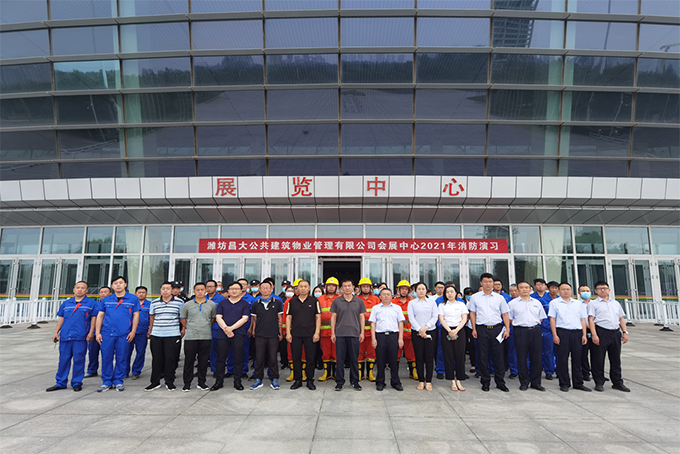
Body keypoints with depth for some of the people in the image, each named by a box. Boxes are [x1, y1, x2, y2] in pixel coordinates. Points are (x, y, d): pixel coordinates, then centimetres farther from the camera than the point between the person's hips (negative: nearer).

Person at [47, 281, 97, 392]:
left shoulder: (91, 303, 2)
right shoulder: (66, 303, 15)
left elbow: (93, 318, 0)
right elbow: (61, 318, 18)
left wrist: (91, 332, -7)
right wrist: (56, 332, 12)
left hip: (80, 337, -4)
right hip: (65, 336, 4)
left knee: (78, 360, 2)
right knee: (63, 360, 8)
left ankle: (77, 383, 12)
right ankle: (61, 383, 19)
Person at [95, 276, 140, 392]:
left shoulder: (133, 299, 3)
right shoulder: (106, 300, 10)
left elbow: (136, 315, 3)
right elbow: (100, 316, 11)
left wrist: (133, 331, -4)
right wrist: (98, 332, 4)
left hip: (123, 334, -2)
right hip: (107, 333, 2)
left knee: (121, 358, 5)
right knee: (106, 358, 5)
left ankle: (118, 381, 17)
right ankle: (107, 382, 17)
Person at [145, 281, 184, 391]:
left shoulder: (179, 302, 1)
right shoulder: (154, 303, 8)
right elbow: (152, 317, 18)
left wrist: (183, 329, 7)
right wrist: (150, 331, 19)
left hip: (173, 335, -2)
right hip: (156, 335, 2)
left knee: (171, 358, 1)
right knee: (156, 359, 7)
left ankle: (169, 382, 12)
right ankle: (155, 382, 17)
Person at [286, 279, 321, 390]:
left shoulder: (314, 301, 4)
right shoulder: (292, 301, 8)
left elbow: (318, 317, 3)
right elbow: (288, 317, 9)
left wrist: (317, 332, -5)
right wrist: (288, 333, 1)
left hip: (310, 335, -1)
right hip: (295, 334, 1)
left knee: (310, 358, 3)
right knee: (296, 358, 5)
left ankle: (310, 380, 15)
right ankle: (297, 380, 18)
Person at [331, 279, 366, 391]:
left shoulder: (359, 301, 8)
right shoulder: (336, 301, 5)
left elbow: (362, 317, 9)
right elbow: (333, 317, 6)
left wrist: (362, 332, 2)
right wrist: (333, 333, 0)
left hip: (354, 334, 1)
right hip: (340, 334, -1)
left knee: (354, 359, 5)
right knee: (340, 359, 3)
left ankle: (354, 382, 17)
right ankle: (339, 382, 13)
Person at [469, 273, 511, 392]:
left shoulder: (499, 298, 8)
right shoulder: (475, 297, 6)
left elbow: (505, 314, 9)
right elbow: (472, 314, 6)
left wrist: (507, 329, 0)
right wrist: (474, 329, -2)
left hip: (497, 328, 1)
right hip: (482, 329, 0)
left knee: (498, 356, 3)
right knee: (483, 356, 4)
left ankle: (500, 382, 14)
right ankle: (485, 382, 15)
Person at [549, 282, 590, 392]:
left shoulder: (578, 304, 17)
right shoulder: (554, 303, 6)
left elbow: (583, 320, 14)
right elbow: (552, 319, 0)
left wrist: (584, 335, 4)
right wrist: (555, 335, -8)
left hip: (577, 333, 3)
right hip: (562, 333, -3)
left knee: (577, 358, 7)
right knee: (562, 359, -2)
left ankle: (578, 383, 16)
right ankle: (564, 384, 6)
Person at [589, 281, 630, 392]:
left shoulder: (616, 303, 18)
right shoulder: (593, 304, 1)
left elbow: (621, 318, 20)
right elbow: (591, 319, -6)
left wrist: (625, 332, 8)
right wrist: (594, 335, -16)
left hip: (615, 333, 5)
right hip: (601, 332, -5)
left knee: (616, 359, 12)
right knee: (598, 359, -1)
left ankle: (617, 382, 22)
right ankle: (599, 383, 8)